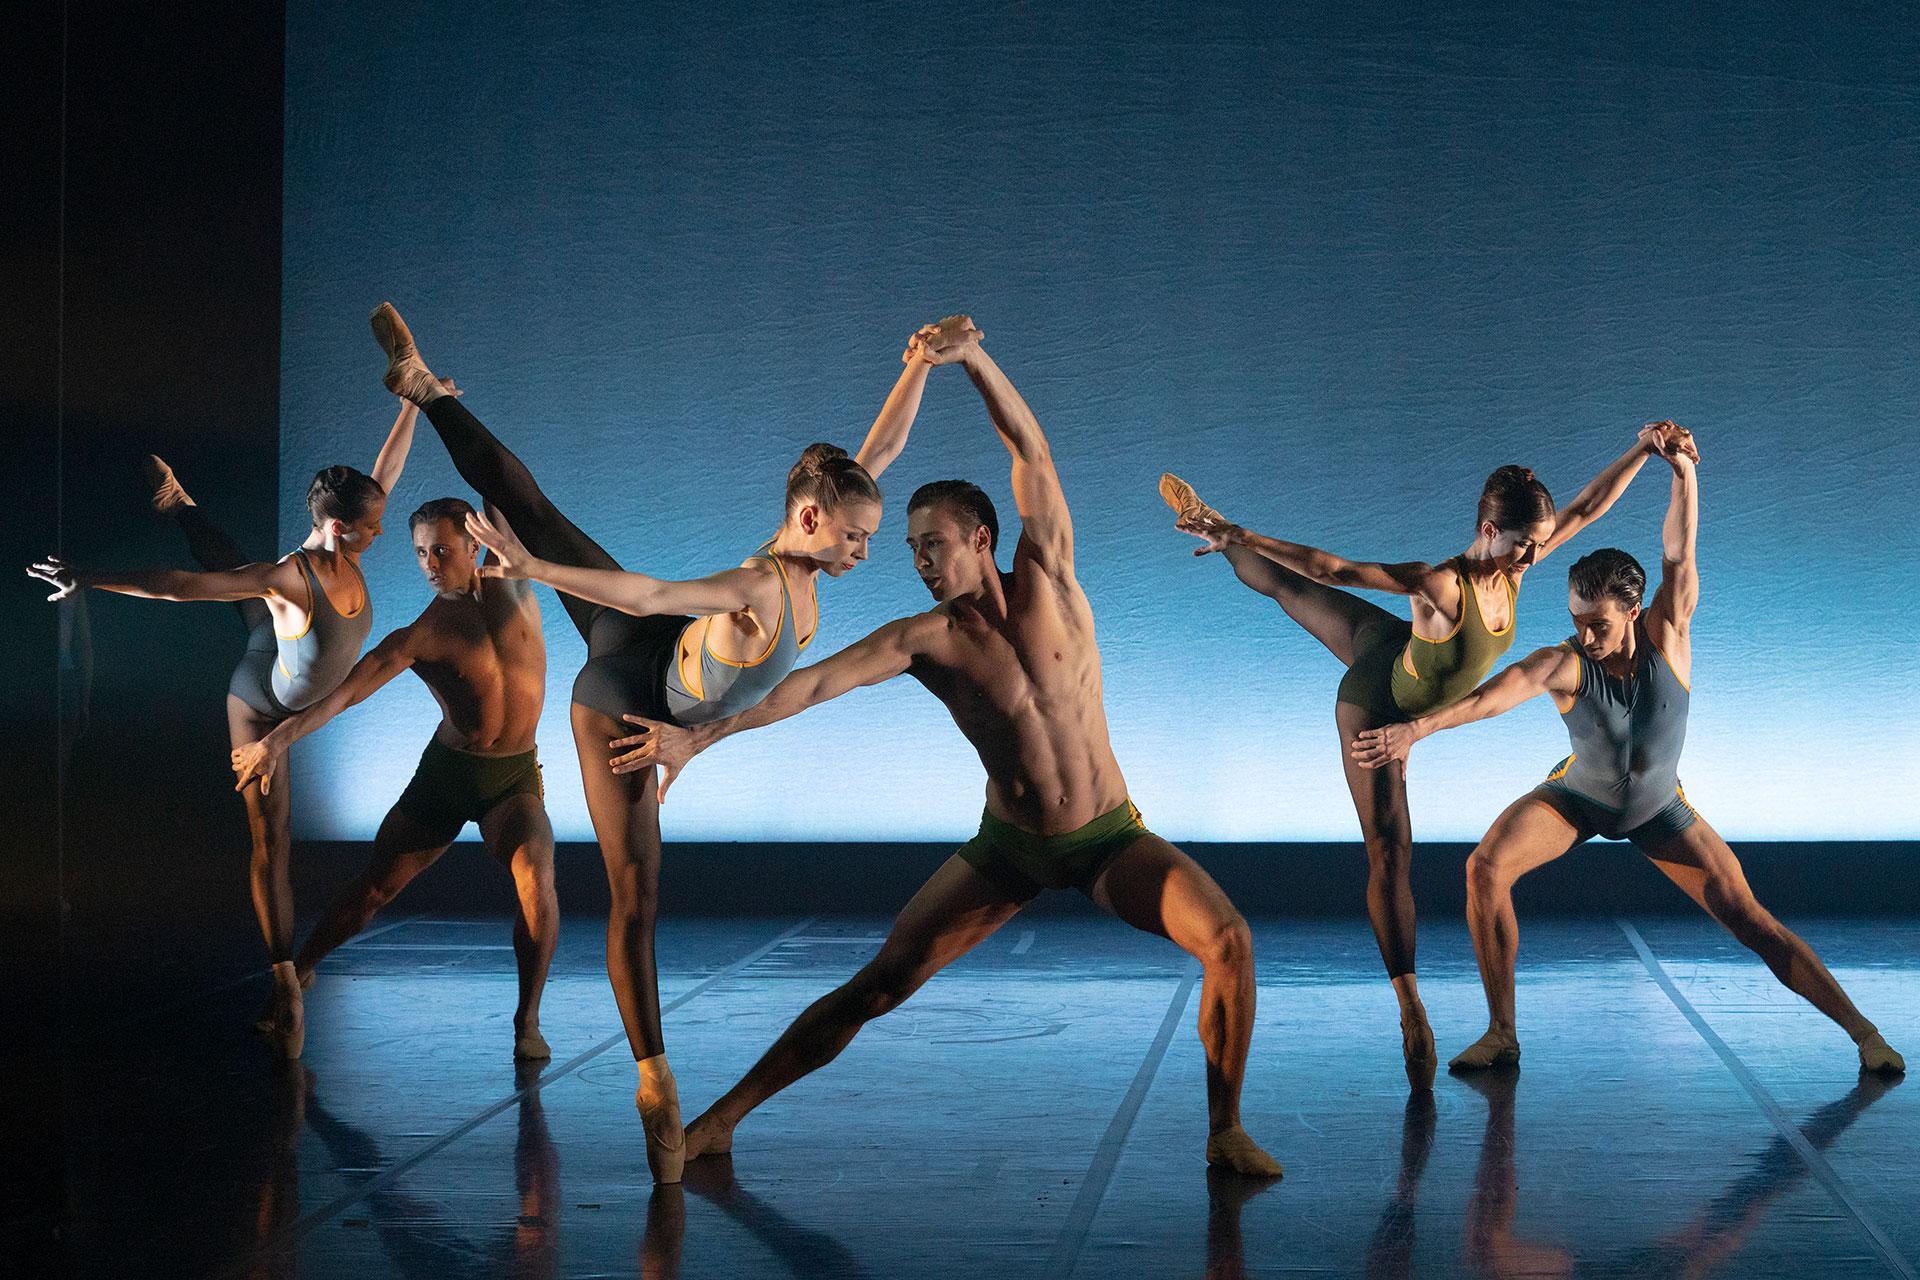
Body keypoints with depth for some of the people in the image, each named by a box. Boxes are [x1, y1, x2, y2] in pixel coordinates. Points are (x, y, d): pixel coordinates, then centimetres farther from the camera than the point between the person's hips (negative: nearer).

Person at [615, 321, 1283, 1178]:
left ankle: (1226, 1132, -6)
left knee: (1227, 939, -22)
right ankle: (722, 1120, 3)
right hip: (1008, 847, 0)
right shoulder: (925, 640, -10)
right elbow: (812, 683, -19)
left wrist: (975, 358, -32)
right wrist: (698, 737, -28)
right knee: (878, 984, -5)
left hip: (1110, 838, 0)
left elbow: (1031, 454, -20)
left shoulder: (1047, 578, -10)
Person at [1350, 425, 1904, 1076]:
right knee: (1486, 868, -24)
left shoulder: (1666, 635, -26)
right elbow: (1493, 694, -48)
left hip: (1658, 808, 1)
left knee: (1746, 914, -6)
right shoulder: (1564, 664, -31)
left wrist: (1684, 473, -57)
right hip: (1576, 796, 0)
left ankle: (1863, 1033, 5)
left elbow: (1678, 555, -41)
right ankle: (1501, 1034, -14)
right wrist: (1415, 729, -64)